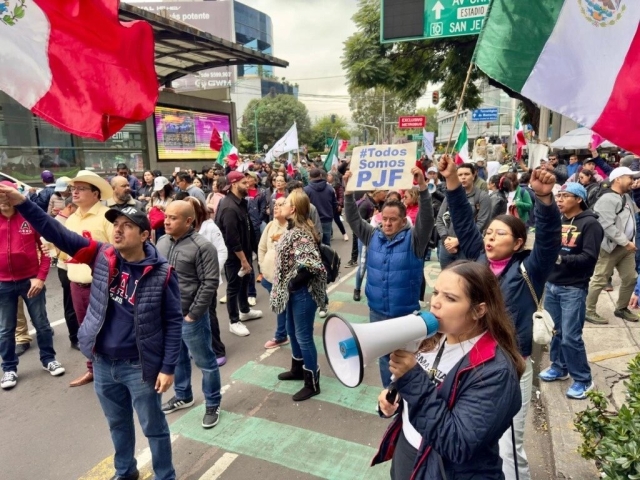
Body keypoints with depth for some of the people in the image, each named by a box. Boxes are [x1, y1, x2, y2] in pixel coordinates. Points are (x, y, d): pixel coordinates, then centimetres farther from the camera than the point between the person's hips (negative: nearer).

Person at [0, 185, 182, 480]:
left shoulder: (161, 273, -16)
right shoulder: (102, 256, -3)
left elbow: (173, 322, -12)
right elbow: (59, 234, -7)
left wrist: (168, 368, -13)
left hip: (139, 366, -5)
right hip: (103, 363, 5)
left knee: (154, 427, 13)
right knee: (117, 423, 26)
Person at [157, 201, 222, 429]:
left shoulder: (202, 246, -17)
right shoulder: (161, 243, 5)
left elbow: (210, 283, -18)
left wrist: (193, 314, -16)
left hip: (190, 317, -7)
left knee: (205, 363, 7)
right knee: (177, 359, 23)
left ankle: (212, 405, 24)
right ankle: (182, 396, 43)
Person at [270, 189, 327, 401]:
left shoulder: (301, 233, -24)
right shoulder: (293, 229, 7)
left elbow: (311, 265, -32)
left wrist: (293, 284, -19)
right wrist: (287, 286, 9)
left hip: (302, 291, -10)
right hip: (293, 290, 10)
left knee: (304, 336, 2)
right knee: (292, 330, 23)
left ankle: (312, 383, 19)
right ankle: (297, 369, 44)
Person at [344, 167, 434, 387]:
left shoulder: (413, 239, -8)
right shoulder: (373, 236, 3)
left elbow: (427, 218, -22)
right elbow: (353, 219, 0)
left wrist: (422, 187, -34)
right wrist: (349, 190, -12)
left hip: (405, 314, -4)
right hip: (377, 312, 4)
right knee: (384, 355, 18)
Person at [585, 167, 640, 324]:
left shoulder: (627, 197, 14)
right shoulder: (607, 199, -15)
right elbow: (608, 226, -22)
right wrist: (625, 242, -21)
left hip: (627, 246, 9)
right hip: (611, 247, -9)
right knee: (599, 280, -3)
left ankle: (621, 308, 29)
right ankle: (589, 311, 6)